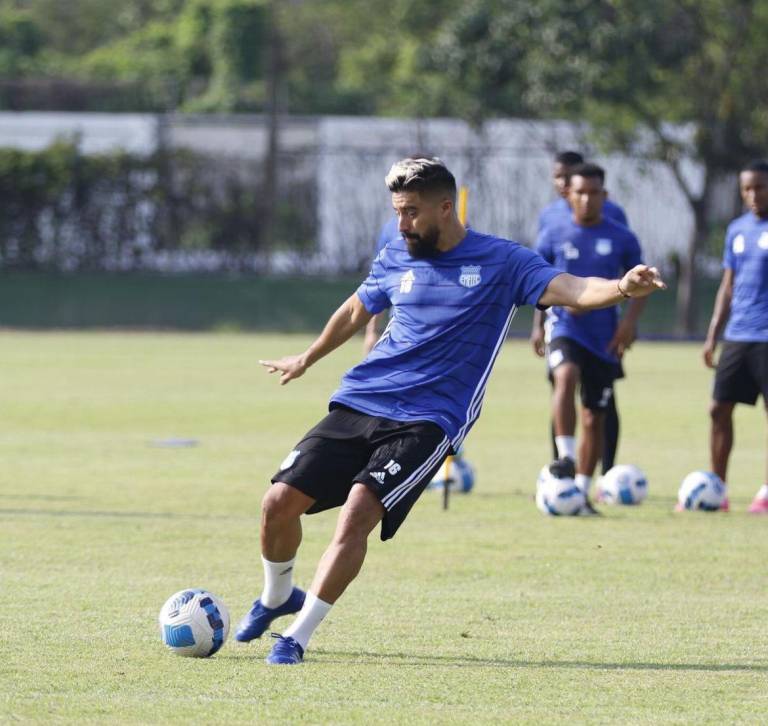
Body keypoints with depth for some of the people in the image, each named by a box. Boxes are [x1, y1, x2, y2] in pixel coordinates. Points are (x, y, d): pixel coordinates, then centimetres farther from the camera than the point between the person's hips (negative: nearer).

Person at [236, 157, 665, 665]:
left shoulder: (501, 261, -2)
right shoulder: (396, 258, 11)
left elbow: (572, 290, -14)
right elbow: (356, 312, 30)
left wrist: (622, 288, -35)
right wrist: (306, 360, 44)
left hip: (427, 421, -4)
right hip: (358, 403, 5)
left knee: (358, 511, -25)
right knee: (280, 502, -5)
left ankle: (298, 636, -13)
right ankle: (277, 597, 26)